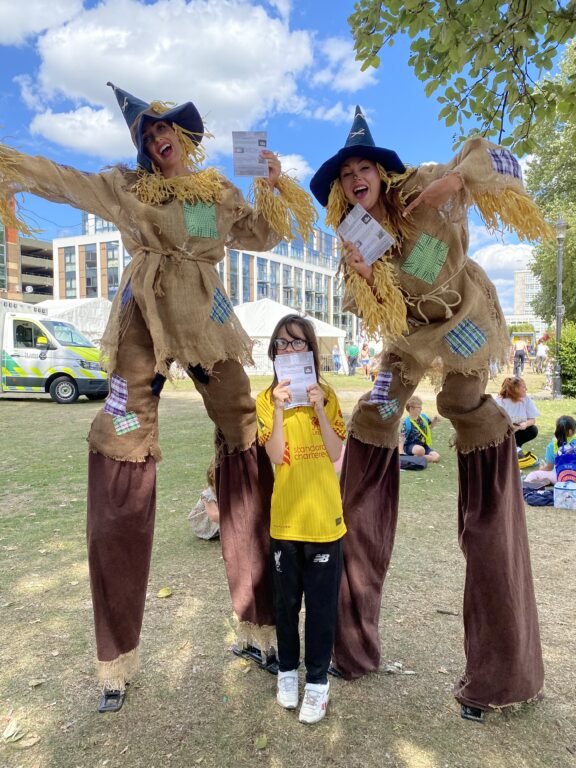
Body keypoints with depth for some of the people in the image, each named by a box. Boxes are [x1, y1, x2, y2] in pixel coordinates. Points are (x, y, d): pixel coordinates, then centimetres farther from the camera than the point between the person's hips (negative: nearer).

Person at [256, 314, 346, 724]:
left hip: (324, 516, 0)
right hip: (284, 517, 0)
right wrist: (280, 410, -22)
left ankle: (318, 679, 28)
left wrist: (318, 409, -17)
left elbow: (336, 453, -9)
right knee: (287, 600, 16)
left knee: (322, 603, 9)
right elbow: (276, 456, -13)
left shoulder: (327, 395, -1)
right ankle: (288, 669, 37)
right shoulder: (266, 400, -3)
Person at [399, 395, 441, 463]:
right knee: (420, 450, -41)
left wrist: (435, 420, 0)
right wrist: (401, 452, -32)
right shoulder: (407, 423, -19)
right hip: (410, 446, -7)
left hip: (424, 445, 7)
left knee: (437, 457, -17)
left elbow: (430, 426, 21)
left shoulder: (423, 416, 0)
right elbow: (401, 438, -21)